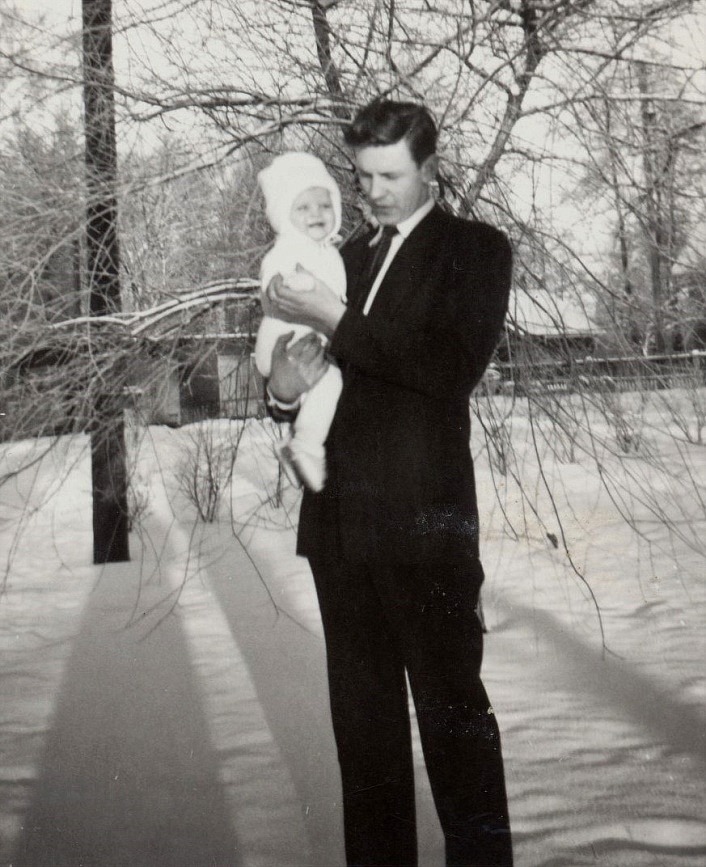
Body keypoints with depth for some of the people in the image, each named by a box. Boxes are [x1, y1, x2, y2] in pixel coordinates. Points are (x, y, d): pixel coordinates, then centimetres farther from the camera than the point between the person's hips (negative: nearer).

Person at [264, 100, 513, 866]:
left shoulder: (475, 249, 0)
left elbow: (453, 367, -16)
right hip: (341, 518, 6)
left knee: (452, 707, -3)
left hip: (425, 521, -6)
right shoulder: (344, 258, 18)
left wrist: (335, 321, -14)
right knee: (362, 711, 11)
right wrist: (284, 387, -2)